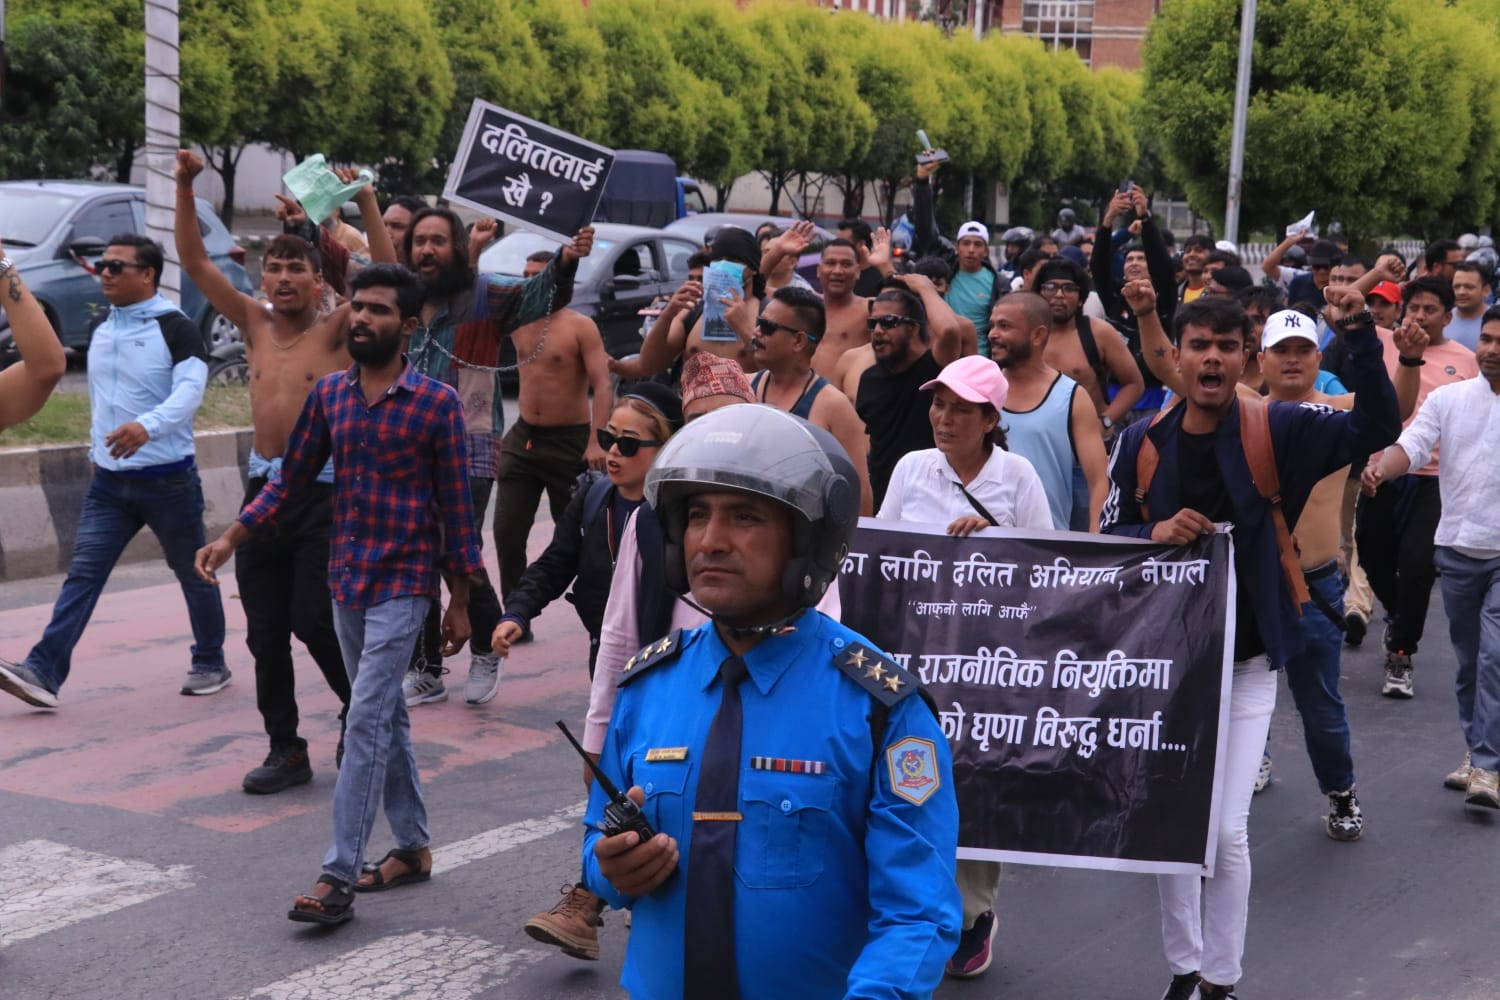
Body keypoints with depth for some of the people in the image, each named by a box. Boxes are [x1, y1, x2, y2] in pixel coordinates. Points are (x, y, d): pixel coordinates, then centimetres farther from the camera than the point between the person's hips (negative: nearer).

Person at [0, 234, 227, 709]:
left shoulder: (177, 329, -12)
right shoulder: (100, 332, 11)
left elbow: (189, 391, -28)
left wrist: (146, 426, -44)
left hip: (167, 479, -6)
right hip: (108, 481, 6)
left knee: (194, 574, 10)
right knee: (82, 575, -5)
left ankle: (210, 664, 26)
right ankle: (43, 672, -12)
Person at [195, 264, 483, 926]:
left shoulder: (437, 404, -8)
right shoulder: (329, 395, 5)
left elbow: (456, 507, -4)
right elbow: (290, 480, 11)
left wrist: (459, 603, -2)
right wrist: (230, 538, -1)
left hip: (404, 583, -5)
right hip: (346, 578, 5)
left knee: (366, 722, -10)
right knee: (385, 718, 14)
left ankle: (338, 878, -9)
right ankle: (413, 848, 27)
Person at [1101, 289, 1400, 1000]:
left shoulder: (1278, 430, -6)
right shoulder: (1142, 443, -2)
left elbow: (1375, 430, -17)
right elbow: (1108, 538, 3)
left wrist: (1359, 334, -28)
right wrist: (1156, 532, -18)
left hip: (1246, 664, -2)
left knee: (1226, 831, -5)